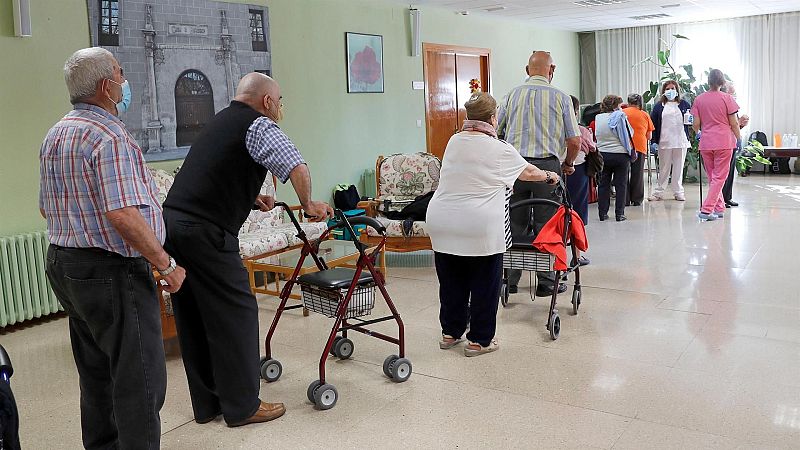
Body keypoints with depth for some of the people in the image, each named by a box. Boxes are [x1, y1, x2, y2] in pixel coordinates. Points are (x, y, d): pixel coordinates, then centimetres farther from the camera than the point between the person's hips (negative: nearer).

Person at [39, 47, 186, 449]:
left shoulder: (54, 135, 13)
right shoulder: (110, 137, -19)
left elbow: (46, 208, 20)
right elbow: (124, 216, -28)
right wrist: (167, 265, -20)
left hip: (62, 265, 10)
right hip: (112, 273, -10)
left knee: (96, 373, 20)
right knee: (140, 378, -1)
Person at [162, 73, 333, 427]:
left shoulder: (219, 122, 24)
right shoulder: (259, 125, -4)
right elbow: (297, 167, -20)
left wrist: (251, 199, 22)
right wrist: (309, 205, -3)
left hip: (171, 221, 9)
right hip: (204, 232, -9)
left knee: (193, 318, 14)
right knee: (235, 312, 1)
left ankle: (207, 403, 25)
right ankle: (242, 406, 11)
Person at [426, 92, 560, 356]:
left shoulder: (453, 142, 10)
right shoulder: (500, 150, -4)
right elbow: (527, 172, 13)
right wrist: (549, 176, 34)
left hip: (442, 223, 5)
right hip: (480, 228, -5)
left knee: (451, 281, 16)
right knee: (484, 284, 8)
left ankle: (450, 332, 29)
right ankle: (479, 340, 17)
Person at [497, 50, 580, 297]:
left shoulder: (512, 95, 8)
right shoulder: (560, 97, 2)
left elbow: (495, 133, 9)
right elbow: (574, 140, -1)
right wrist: (568, 164, 17)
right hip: (547, 165, -2)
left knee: (515, 225, 10)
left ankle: (510, 279, 15)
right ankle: (546, 281, 11)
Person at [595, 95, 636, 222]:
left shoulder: (598, 118, 3)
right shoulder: (620, 116, -9)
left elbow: (596, 136, 9)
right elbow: (628, 136, -7)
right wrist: (632, 154, 3)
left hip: (602, 155, 4)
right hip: (620, 155, -3)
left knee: (603, 184, 10)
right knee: (621, 185, 4)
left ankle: (602, 213, 10)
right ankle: (619, 214, 5)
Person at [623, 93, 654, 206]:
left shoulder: (622, 113, 7)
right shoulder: (645, 115, 8)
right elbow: (649, 136, 9)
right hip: (640, 146, 0)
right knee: (637, 174, 6)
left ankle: (625, 200, 6)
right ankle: (637, 200, 10)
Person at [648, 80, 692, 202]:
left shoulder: (684, 104, 8)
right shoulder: (659, 106, 6)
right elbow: (653, 124, 3)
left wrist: (690, 119, -11)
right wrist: (654, 141, -4)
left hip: (680, 141, 1)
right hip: (664, 142, -1)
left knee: (679, 167, 6)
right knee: (663, 168, 5)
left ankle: (678, 192, 14)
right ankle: (658, 192, 11)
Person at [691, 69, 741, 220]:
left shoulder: (699, 99, 1)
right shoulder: (727, 98, -6)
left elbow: (696, 124, 1)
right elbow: (734, 123, -4)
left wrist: (696, 130, 24)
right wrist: (739, 139, 9)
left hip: (706, 143, 3)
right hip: (724, 142, -3)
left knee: (712, 177, 15)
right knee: (719, 177, 0)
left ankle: (719, 208, 21)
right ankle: (706, 210, -10)